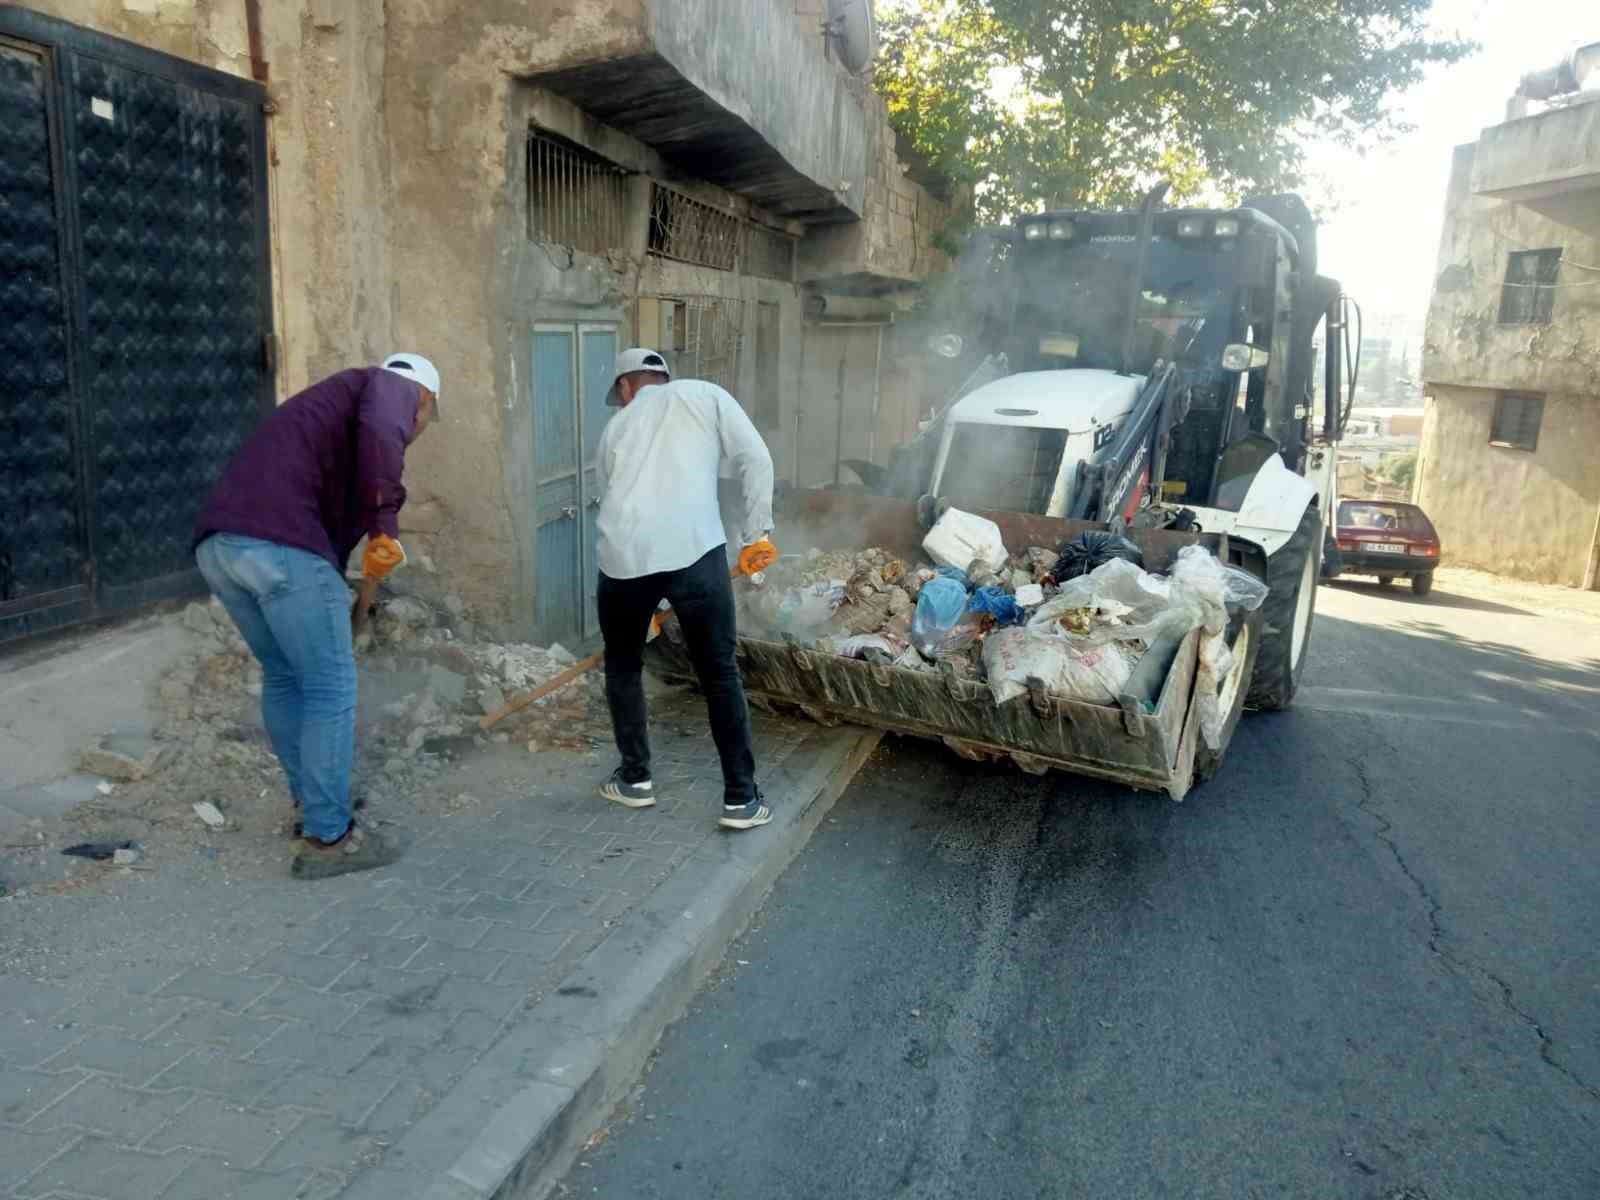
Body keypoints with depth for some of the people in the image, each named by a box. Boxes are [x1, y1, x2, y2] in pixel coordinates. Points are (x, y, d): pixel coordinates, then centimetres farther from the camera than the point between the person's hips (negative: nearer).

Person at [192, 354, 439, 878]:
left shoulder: (336, 394, 36)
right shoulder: (394, 387, 12)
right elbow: (379, 433, -15)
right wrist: (385, 522, -12)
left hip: (217, 541, 9)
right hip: (279, 543, -9)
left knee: (284, 675, 23)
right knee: (331, 687, 2)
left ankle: (312, 802, 36)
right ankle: (329, 837, 11)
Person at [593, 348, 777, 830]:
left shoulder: (615, 426, 27)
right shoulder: (704, 394, 18)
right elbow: (756, 460, 4)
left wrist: (646, 593, 37)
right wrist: (756, 534, 9)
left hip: (623, 557, 3)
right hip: (694, 552, -2)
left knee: (623, 669, 25)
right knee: (720, 676, 9)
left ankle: (635, 779, 34)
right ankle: (741, 799, 14)